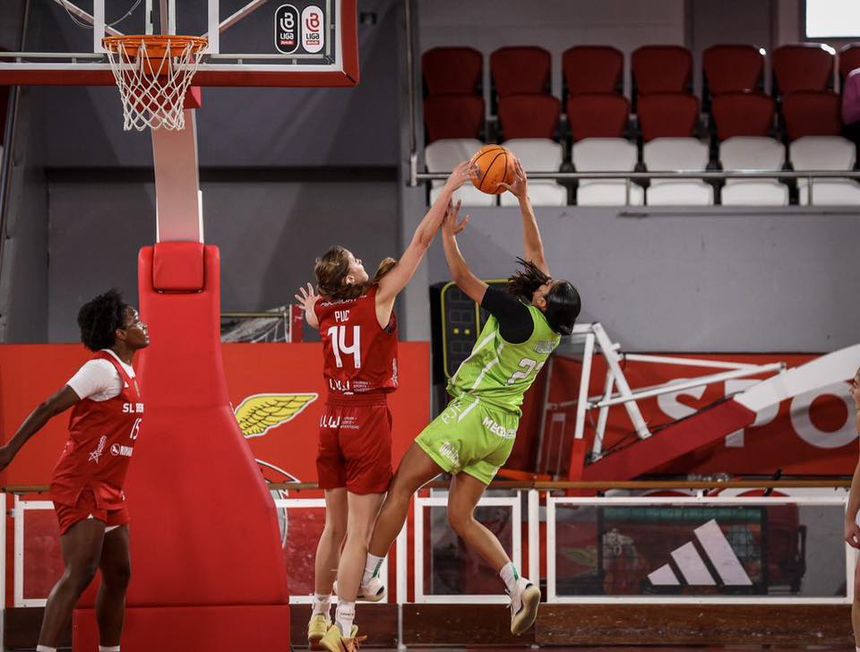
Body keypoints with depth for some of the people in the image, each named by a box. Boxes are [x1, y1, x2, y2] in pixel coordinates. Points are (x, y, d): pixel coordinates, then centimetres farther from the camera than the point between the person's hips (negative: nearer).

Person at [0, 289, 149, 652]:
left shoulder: (126, 373, 15)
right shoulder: (103, 367, -14)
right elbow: (49, 407, -16)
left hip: (108, 490, 10)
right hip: (81, 485, -10)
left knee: (118, 576, 11)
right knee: (80, 573, -18)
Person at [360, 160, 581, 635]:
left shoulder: (519, 316, -18)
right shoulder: (550, 325, 3)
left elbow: (462, 279, -12)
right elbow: (535, 253, 13)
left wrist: (448, 235, -1)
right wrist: (524, 200, 16)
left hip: (473, 414, -8)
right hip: (502, 427, 8)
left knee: (401, 486, 1)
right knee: (461, 517, 9)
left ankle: (367, 575, 0)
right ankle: (519, 588, -4)